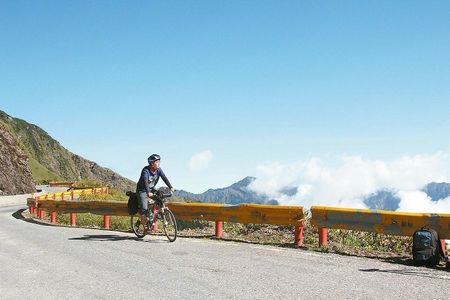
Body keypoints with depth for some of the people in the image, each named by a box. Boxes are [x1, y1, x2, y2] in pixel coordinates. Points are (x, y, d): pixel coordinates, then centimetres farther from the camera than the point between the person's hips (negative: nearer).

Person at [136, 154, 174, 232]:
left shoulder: (158, 170, -7)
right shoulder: (146, 170, -25)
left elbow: (164, 178, -16)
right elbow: (145, 182, -38)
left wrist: (171, 187, -30)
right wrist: (148, 192, -52)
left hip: (151, 189, 6)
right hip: (142, 190, -6)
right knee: (144, 208, -19)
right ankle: (145, 225, 1)